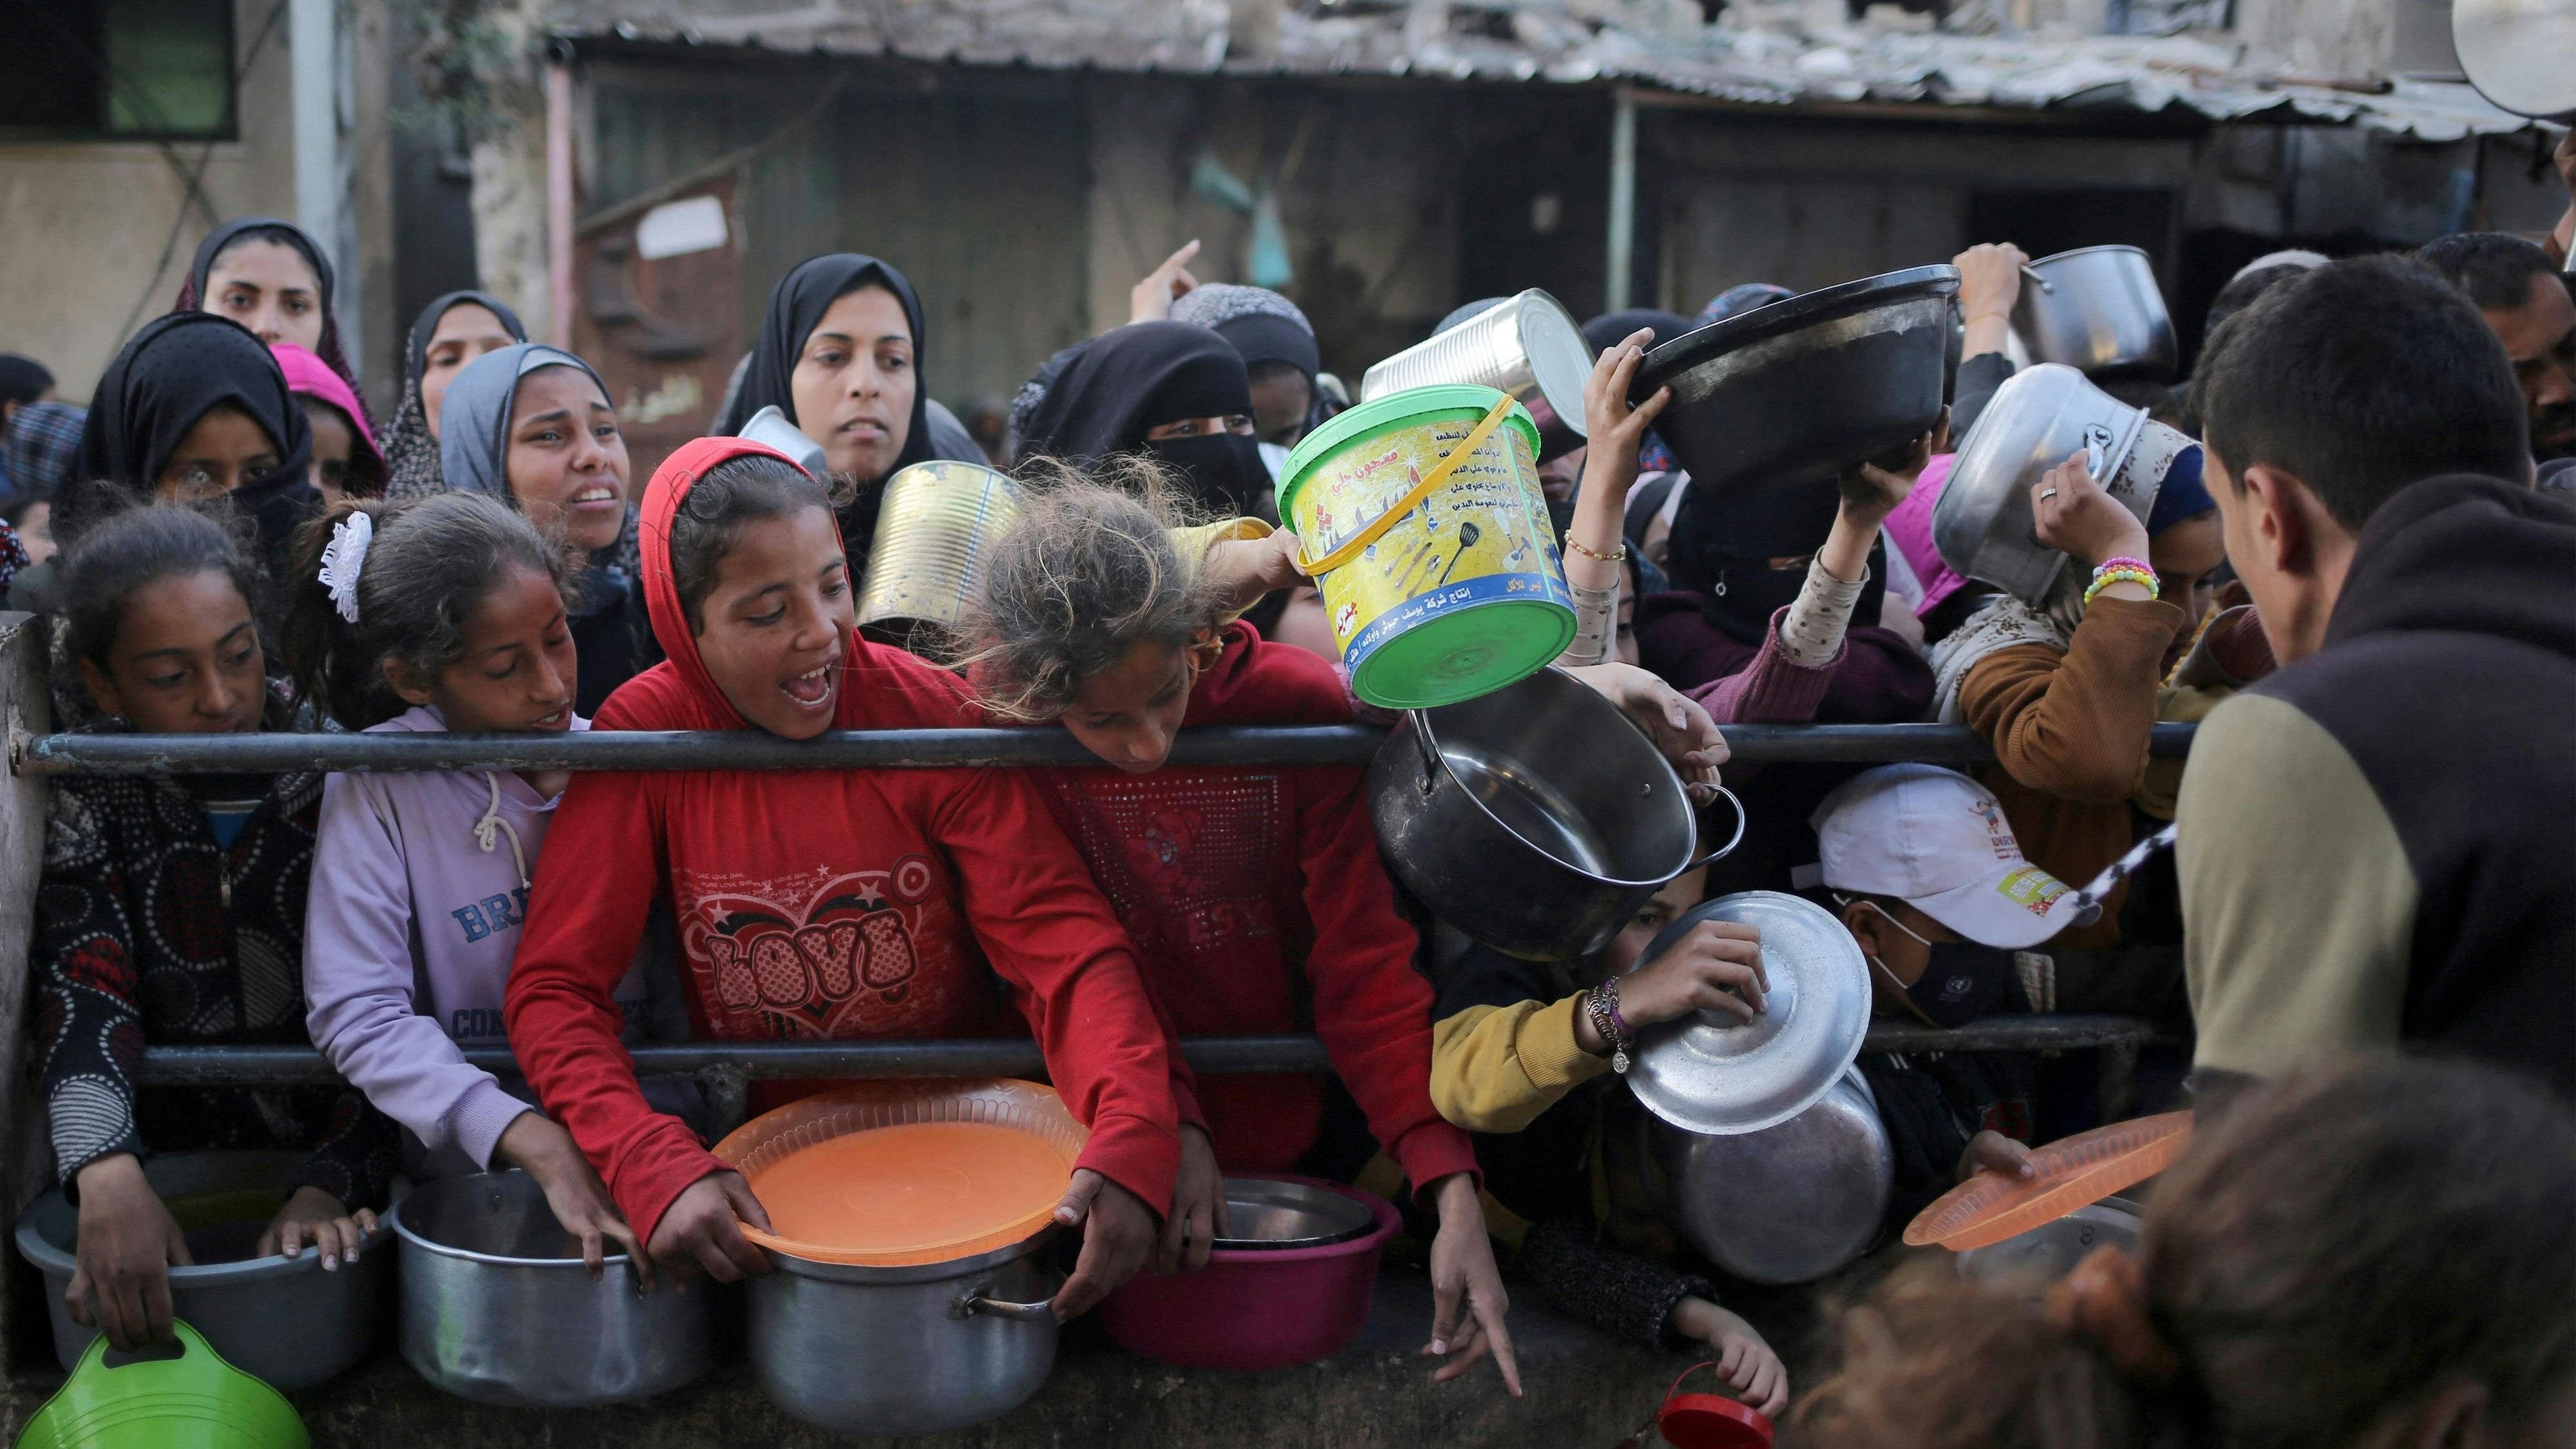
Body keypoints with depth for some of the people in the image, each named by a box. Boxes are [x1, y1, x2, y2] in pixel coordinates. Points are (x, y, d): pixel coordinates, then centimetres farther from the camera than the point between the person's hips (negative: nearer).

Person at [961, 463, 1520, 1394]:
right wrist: (1171, 1126, -28)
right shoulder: (1003, 714, -18)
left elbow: (1365, 964, -20)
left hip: (1285, 1137, 1)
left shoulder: (1302, 705, -19)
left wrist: (1454, 1192, -30)